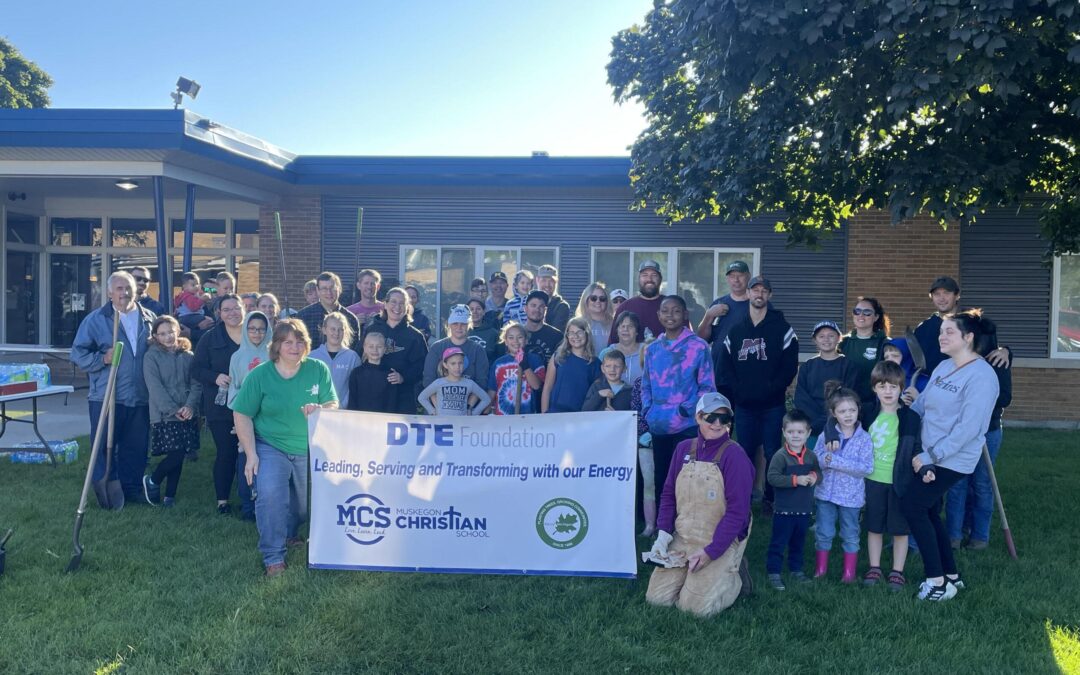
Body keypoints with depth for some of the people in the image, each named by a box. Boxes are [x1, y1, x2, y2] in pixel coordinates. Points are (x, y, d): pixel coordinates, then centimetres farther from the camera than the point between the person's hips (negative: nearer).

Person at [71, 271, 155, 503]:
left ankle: (133, 489, 24)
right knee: (105, 447, 4)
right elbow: (77, 354, -3)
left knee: (136, 448, 11)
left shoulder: (149, 318, 9)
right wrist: (103, 359, -16)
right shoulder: (95, 319, -3)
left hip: (141, 398, 3)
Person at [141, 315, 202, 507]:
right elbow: (155, 387, -9)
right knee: (176, 454, -9)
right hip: (163, 415, -4)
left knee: (178, 455, 6)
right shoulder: (151, 357, -1)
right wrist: (173, 410, -16)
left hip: (187, 415, 4)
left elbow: (196, 384, 5)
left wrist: (190, 406, -12)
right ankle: (152, 481, 17)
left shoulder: (188, 356, 9)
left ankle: (170, 496, 19)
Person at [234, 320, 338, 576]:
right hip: (270, 447, -2)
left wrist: (319, 409, -32)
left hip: (309, 449, 3)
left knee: (307, 504, 15)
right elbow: (242, 415, -8)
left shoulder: (318, 370, -8)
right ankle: (273, 557, -9)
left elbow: (333, 406, -7)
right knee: (270, 495, -24)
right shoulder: (259, 375, -11)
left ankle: (289, 534, 48)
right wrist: (251, 454, -14)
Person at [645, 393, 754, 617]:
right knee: (656, 597, -1)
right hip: (682, 539, 5)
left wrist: (710, 552, -20)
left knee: (695, 605, -12)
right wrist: (663, 534, -3)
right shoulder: (684, 449, 3)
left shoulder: (734, 454, -13)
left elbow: (737, 510, -17)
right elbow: (668, 494, 9)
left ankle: (733, 577, 15)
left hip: (722, 542, -5)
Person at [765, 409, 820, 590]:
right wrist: (796, 480, -25)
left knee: (798, 543, 20)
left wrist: (814, 476, -12)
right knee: (778, 543, 3)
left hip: (804, 510, 5)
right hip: (784, 510, -5)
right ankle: (774, 573, 12)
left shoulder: (811, 456, 2)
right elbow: (772, 477, -21)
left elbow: (818, 472, 12)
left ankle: (796, 569, 36)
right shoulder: (780, 456, -15)